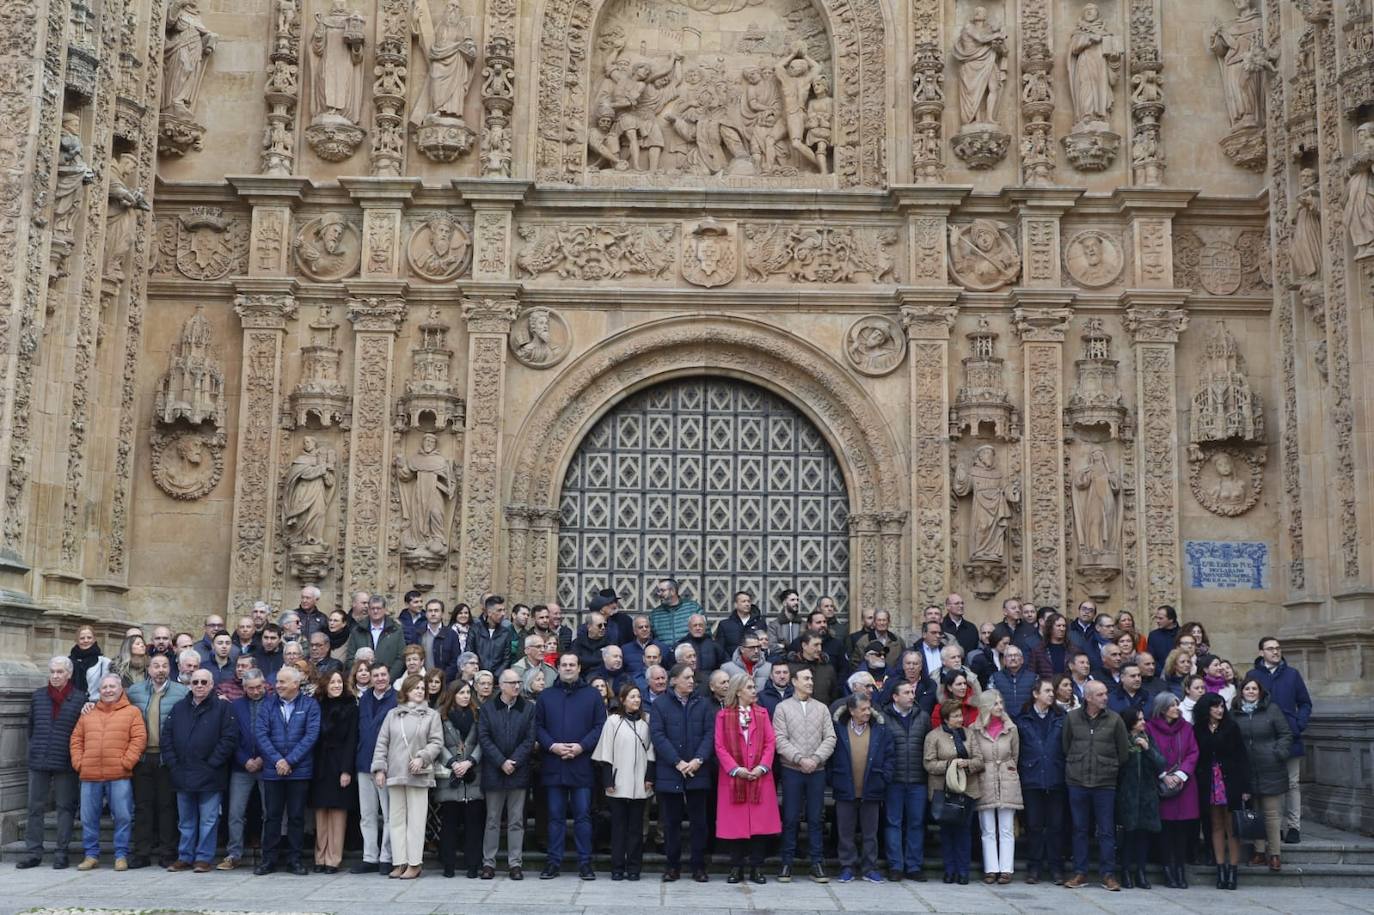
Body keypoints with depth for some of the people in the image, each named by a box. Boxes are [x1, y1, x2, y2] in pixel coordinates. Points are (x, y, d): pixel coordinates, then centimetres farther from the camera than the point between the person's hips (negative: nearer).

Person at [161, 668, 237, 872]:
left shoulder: (222, 708, -2)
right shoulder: (179, 708, 11)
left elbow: (229, 738, -9)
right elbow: (166, 736, 10)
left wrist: (212, 763, -12)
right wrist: (172, 763, 0)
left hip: (210, 777, -4)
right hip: (183, 776, 4)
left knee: (208, 820, 0)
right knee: (186, 821, 13)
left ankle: (203, 858, 7)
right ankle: (185, 857, 20)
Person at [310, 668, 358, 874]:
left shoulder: (350, 707, 1)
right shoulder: (317, 705, 9)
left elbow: (351, 740, -4)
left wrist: (346, 770, -12)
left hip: (340, 765, -3)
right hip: (320, 766, 3)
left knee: (337, 812, -3)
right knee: (320, 813, 3)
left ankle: (333, 859, 0)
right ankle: (320, 858, 9)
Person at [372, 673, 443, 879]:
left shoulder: (431, 715, 5)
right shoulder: (392, 715, 11)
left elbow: (436, 742, 1)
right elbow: (382, 743, 9)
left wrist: (422, 757, -14)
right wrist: (379, 768, 1)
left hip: (418, 775, -3)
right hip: (394, 774, 3)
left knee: (416, 820, -2)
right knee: (396, 819, 5)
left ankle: (414, 864, 2)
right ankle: (400, 862, 10)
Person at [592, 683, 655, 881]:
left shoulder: (646, 721, 7)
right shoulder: (613, 720, 1)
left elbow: (650, 751, 9)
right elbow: (606, 753, -1)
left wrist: (649, 777, 2)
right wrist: (608, 780, -6)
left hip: (639, 784, 2)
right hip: (619, 783, -2)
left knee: (636, 826, 5)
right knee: (618, 825, 2)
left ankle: (634, 868, 10)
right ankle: (617, 868, 7)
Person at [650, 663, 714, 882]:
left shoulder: (702, 705, 9)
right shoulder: (660, 705, 3)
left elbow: (710, 734, 3)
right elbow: (657, 736, -6)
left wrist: (698, 760, -12)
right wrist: (678, 763, -13)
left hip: (698, 772, 1)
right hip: (669, 773, -1)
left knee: (699, 821, 3)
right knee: (671, 821, 5)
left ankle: (698, 866, 11)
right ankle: (672, 866, 13)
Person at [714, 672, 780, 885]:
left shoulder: (762, 713, 8)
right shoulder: (723, 715, 2)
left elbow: (770, 742, 3)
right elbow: (720, 746, -3)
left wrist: (762, 767, -10)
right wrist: (735, 769, -12)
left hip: (759, 777, 2)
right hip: (733, 777, -2)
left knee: (759, 822, 1)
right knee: (736, 823, 2)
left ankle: (757, 868, 9)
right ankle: (736, 868, 12)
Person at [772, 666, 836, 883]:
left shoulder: (822, 708, 10)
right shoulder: (783, 708, 2)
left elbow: (830, 738, 3)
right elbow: (780, 740, -5)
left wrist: (816, 758, -11)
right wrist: (800, 759, -14)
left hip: (817, 770, 2)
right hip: (791, 770, -2)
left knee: (816, 819, 5)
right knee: (790, 818, 1)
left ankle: (817, 864, 9)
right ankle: (786, 863, 9)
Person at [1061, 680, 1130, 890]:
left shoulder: (1114, 719, -2)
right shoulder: (1072, 718, 1)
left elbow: (1123, 751, 5)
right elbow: (1065, 747, 10)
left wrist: (1111, 769, 9)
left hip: (1105, 783, -1)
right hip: (1077, 782, 1)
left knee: (1107, 831, 2)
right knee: (1079, 829, 8)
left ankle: (1108, 874, 9)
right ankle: (1080, 873, 15)